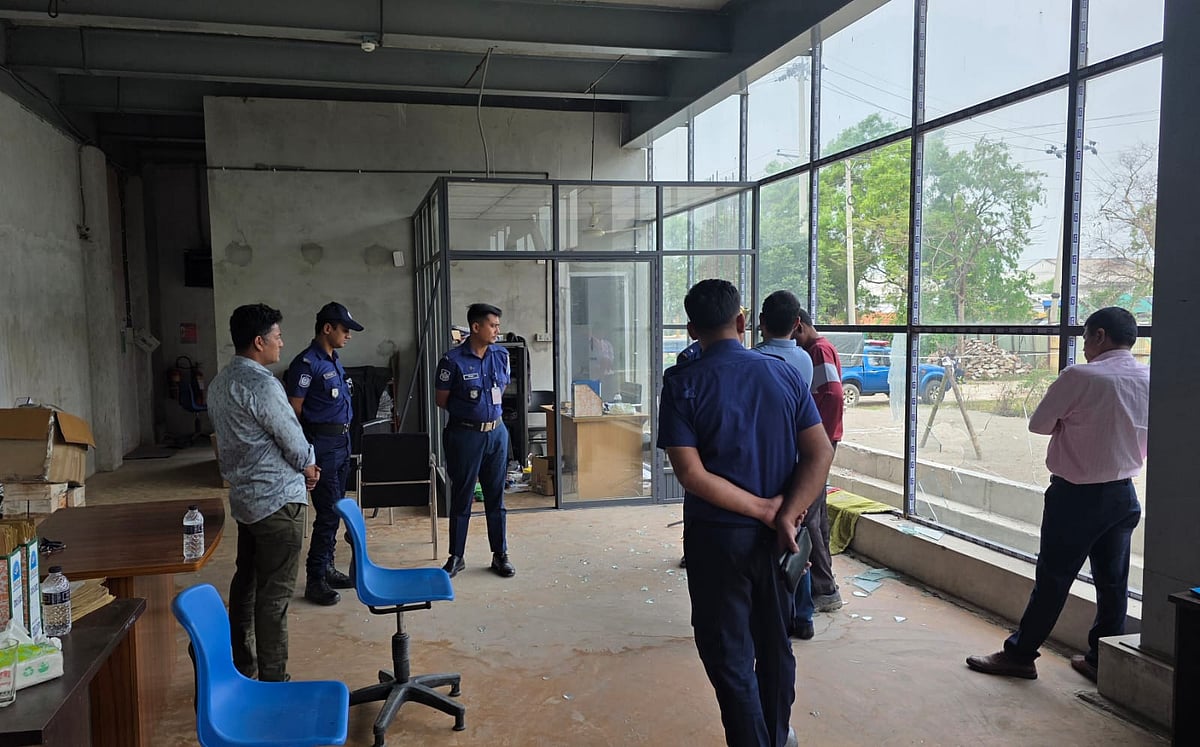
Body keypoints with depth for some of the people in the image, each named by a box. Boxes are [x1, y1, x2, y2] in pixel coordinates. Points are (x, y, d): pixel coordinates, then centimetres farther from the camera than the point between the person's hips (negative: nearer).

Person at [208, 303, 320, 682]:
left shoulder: (219, 383, 10)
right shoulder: (262, 386, -20)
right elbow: (293, 440, -15)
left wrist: (299, 465, 11)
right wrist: (309, 464, 8)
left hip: (242, 497, 10)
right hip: (277, 499, -10)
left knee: (245, 582, 18)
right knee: (274, 594, -3)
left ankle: (242, 668, 30)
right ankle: (272, 680, 3)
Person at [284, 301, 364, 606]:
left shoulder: (334, 361, 13)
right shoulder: (307, 363, -14)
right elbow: (293, 411, -16)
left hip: (342, 441, 9)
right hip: (322, 443, -9)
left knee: (334, 511, 15)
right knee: (328, 513, -7)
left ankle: (327, 568, 27)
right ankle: (314, 580, 2)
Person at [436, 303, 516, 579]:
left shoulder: (501, 356, 2)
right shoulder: (453, 360, -12)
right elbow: (442, 400, -4)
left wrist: (489, 409, 7)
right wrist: (467, 411, 1)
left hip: (496, 432, 4)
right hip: (465, 434, -4)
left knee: (496, 496, 11)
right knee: (461, 497, 6)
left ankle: (500, 555, 21)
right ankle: (456, 556, 19)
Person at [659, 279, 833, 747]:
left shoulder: (683, 383, -11)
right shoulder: (784, 374, -1)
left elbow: (691, 474, -19)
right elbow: (820, 453, -6)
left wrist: (763, 508, -14)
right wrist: (784, 516, -13)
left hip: (717, 537, -4)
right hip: (776, 537, 5)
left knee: (729, 655, 9)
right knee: (775, 643, 22)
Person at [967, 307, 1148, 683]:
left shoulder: (1079, 377, -18)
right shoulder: (1150, 380, 1)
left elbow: (1038, 423, -10)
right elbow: (1144, 436, 13)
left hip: (1076, 495, -6)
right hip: (1123, 494, 6)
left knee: (1053, 578, 2)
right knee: (1112, 581, 12)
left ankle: (1020, 654, 13)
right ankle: (1102, 660, 23)